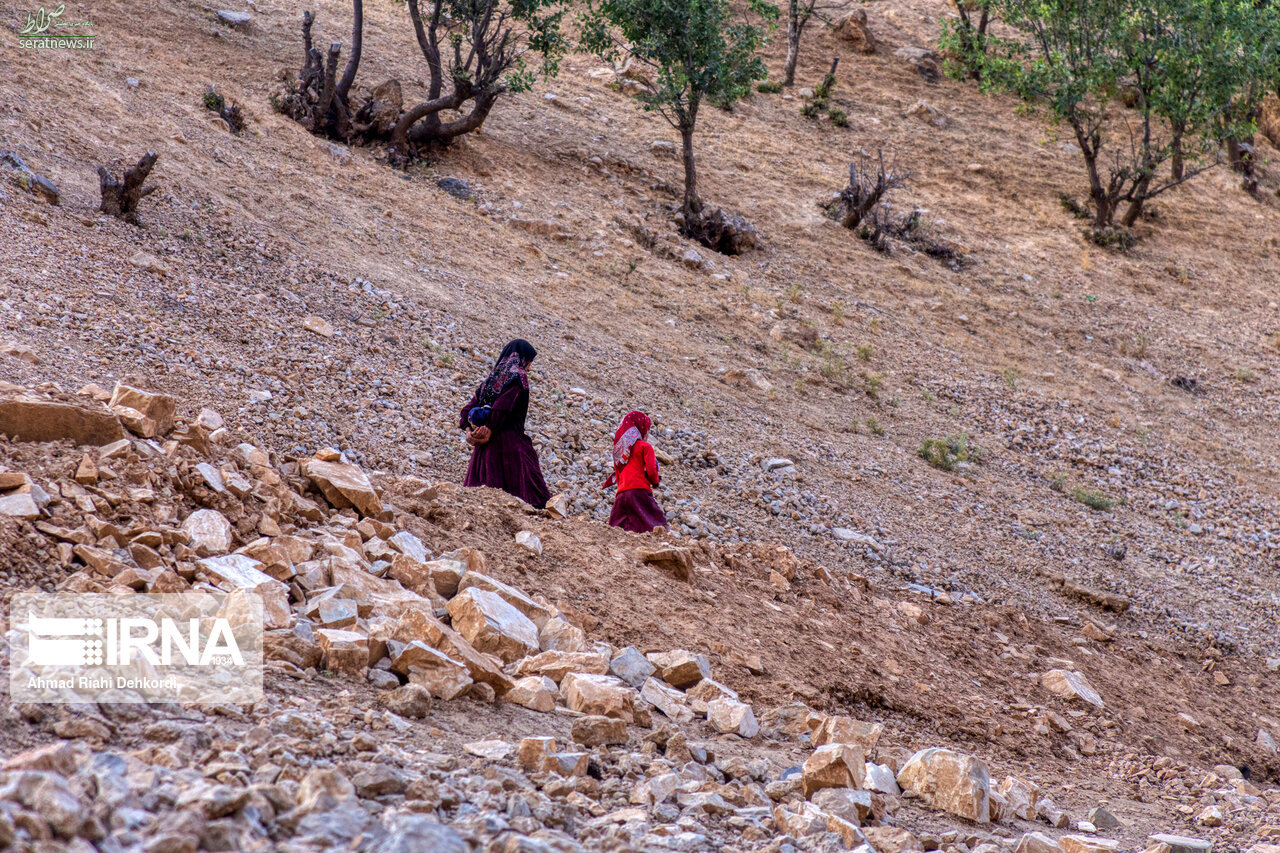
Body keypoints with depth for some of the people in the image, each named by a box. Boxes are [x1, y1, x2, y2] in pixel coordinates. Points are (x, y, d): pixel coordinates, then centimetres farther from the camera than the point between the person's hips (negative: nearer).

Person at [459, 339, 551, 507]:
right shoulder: (517, 375, -4)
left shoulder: (492, 377, 18)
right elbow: (501, 408, -17)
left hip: (485, 449, 7)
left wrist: (470, 432, 3)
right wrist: (488, 433, -13)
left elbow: (470, 407, 12)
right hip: (510, 442, -7)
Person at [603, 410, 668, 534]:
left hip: (621, 494, 6)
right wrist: (655, 481, 13)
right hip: (639, 491, -6)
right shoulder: (644, 446, 4)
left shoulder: (619, 448, 24)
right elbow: (651, 471, -5)